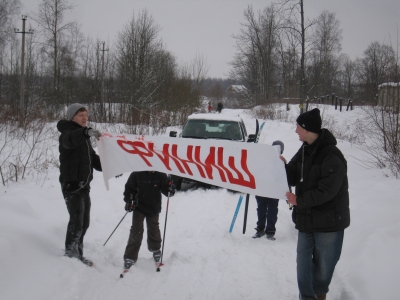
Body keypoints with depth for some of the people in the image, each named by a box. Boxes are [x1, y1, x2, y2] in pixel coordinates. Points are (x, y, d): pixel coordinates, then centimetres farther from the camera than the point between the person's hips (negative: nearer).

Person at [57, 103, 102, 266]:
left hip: (84, 184, 9)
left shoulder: (84, 137, 18)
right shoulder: (68, 133, -10)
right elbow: (70, 139, -36)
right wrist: (87, 132, -55)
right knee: (77, 222, -12)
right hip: (71, 184, -9)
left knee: (84, 222, 13)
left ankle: (77, 254, 23)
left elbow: (93, 158, 23)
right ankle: (70, 255, -3)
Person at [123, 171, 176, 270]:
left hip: (154, 209, 2)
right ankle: (130, 256, 5)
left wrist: (170, 190, -26)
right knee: (136, 232, -5)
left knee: (153, 230, 16)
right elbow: (129, 187, -1)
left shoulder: (160, 175, -10)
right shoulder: (137, 174, -13)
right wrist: (128, 201, -10)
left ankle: (155, 248, 43)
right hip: (139, 207, -2)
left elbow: (164, 188, -4)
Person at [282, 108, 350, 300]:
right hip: (306, 218, 7)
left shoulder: (332, 157, -20)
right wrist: (282, 166, -14)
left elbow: (326, 191, -25)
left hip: (329, 221, -7)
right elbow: (293, 179, 6)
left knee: (324, 263, 9)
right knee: (303, 262, 10)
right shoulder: (304, 151, 6)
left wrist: (299, 200, -19)